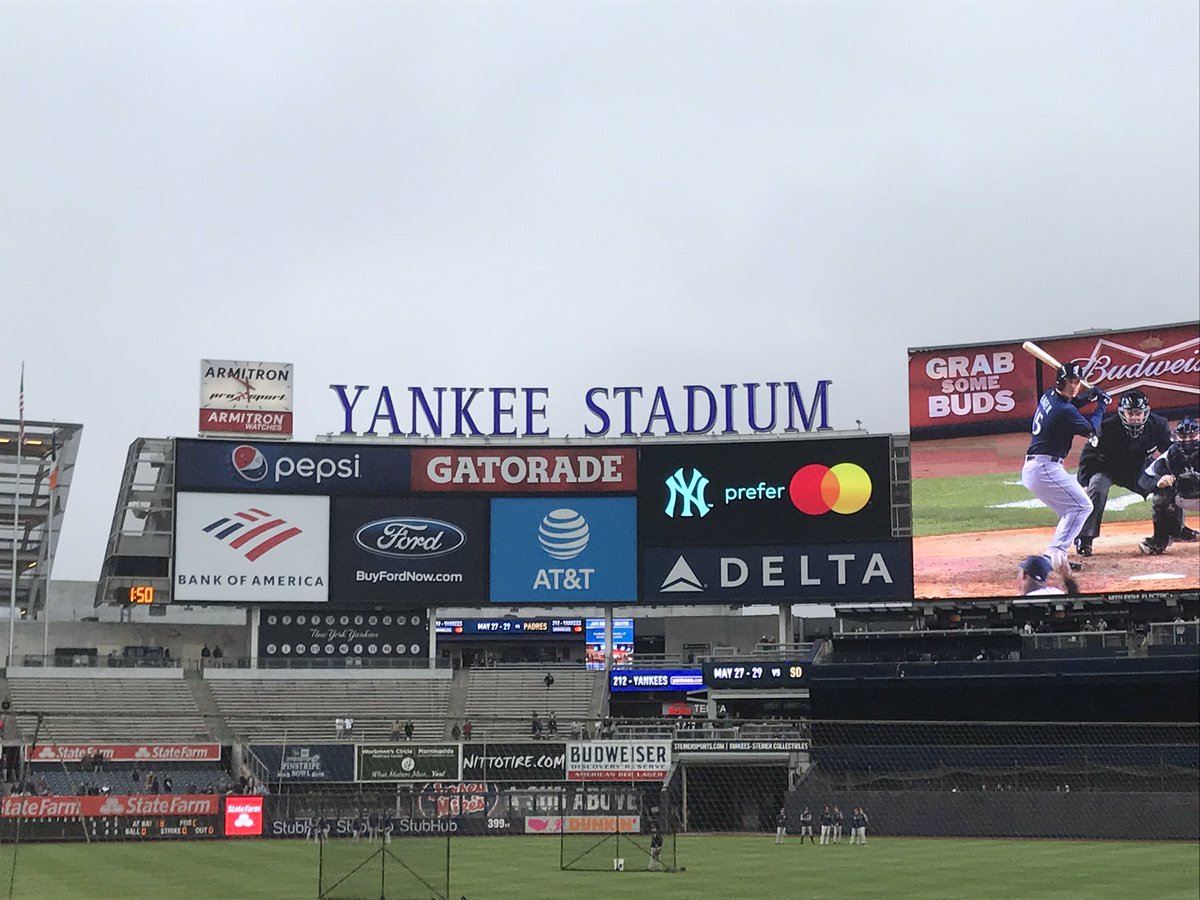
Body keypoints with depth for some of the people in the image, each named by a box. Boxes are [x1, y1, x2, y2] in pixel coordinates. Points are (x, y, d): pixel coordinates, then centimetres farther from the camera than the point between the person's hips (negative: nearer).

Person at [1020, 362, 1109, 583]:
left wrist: (1089, 398, 15)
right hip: (1045, 468, -10)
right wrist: (1101, 406, 12)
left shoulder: (1049, 396, 10)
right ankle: (1056, 552, -22)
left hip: (1030, 469, 10)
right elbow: (1091, 430, -3)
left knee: (1071, 510, 19)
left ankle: (1056, 557, 13)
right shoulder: (1064, 411, -18)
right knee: (1082, 506, -10)